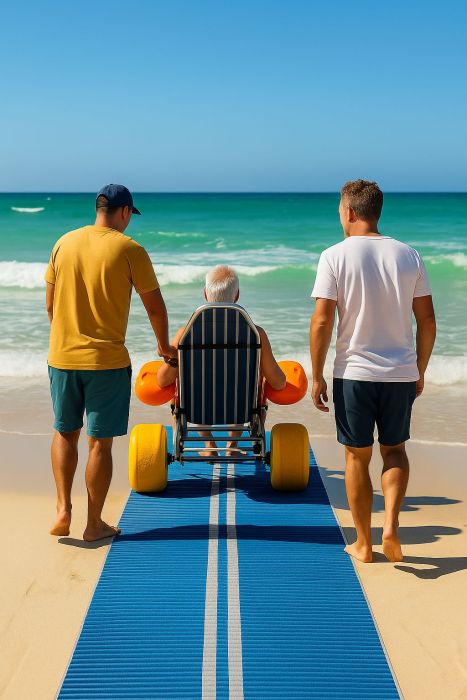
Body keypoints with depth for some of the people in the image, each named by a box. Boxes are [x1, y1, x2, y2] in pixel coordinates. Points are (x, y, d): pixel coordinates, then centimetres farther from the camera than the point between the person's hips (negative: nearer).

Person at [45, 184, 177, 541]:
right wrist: (164, 346, 15)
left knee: (65, 432, 20)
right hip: (107, 360, -4)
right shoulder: (129, 249, -7)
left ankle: (63, 508, 12)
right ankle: (94, 524, 14)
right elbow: (155, 306, -1)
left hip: (62, 355, 4)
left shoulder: (65, 243, 5)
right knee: (100, 442, 5)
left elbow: (50, 303, 11)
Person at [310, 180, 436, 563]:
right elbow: (428, 322, 3)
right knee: (394, 450, 20)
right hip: (401, 372, 3)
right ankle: (391, 525, 1)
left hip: (354, 373, -2)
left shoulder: (335, 256, -8)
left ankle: (364, 543, 22)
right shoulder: (408, 255, 2)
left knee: (357, 457, 12)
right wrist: (419, 371, 15)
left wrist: (317, 377, -2)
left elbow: (321, 323, -12)